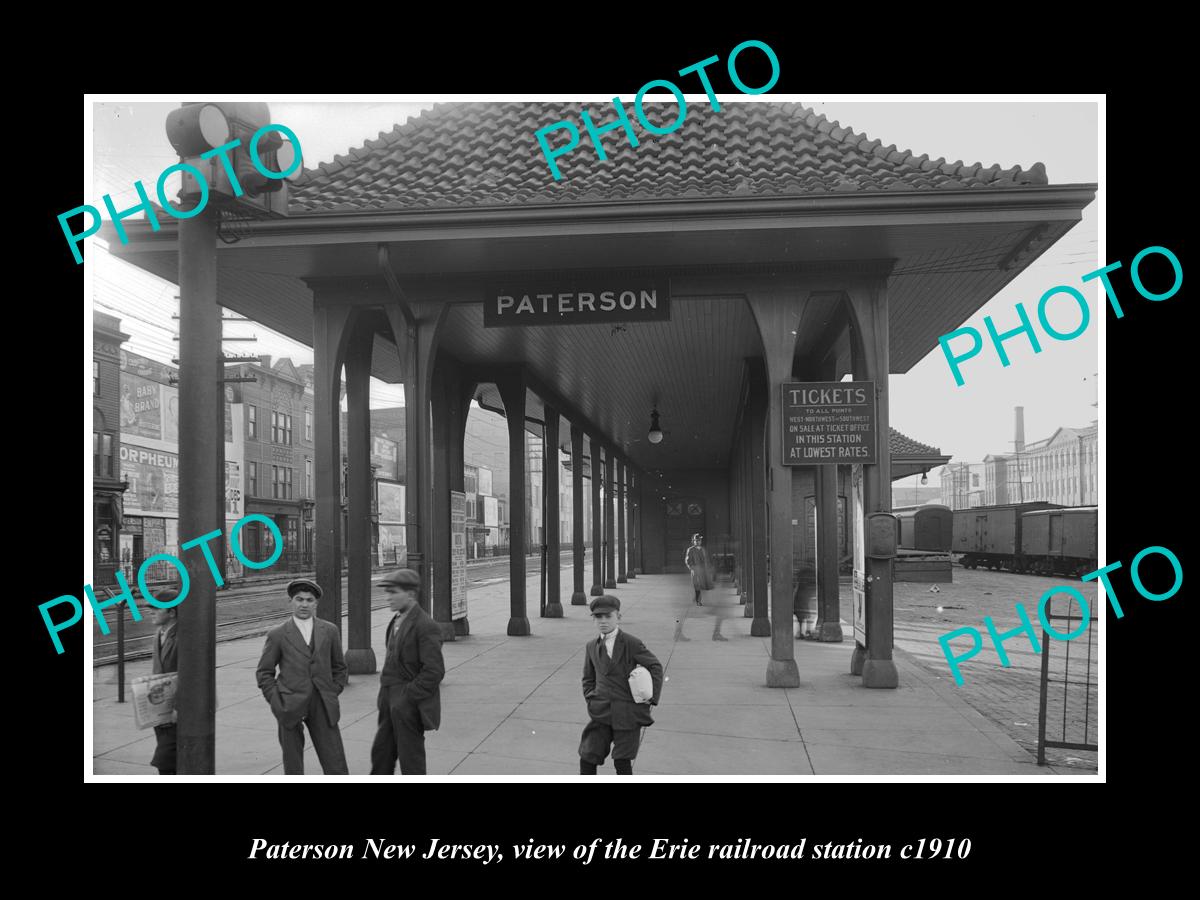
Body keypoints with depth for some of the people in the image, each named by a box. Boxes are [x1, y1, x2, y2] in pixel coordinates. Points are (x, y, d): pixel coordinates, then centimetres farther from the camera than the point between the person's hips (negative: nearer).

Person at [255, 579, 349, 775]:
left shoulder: (330, 631, 7)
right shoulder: (277, 635, 1)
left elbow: (340, 668, 15)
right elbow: (264, 673, 7)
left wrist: (332, 696, 5)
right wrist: (277, 702, -3)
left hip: (322, 708, 1)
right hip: (291, 707, -1)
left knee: (336, 766, -2)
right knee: (293, 768, 7)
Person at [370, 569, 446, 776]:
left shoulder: (426, 626, -18)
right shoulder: (399, 621, 10)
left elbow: (434, 672, -22)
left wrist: (406, 698, -19)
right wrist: (387, 696, 13)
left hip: (411, 704, -8)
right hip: (392, 701, 9)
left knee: (411, 759, 3)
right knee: (381, 753, 14)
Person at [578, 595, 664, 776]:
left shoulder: (631, 643, -7)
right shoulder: (591, 647, 9)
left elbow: (655, 666, -3)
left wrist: (652, 698, -5)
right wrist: (591, 699, 8)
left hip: (628, 713, -4)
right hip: (601, 713, 4)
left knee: (622, 762, -1)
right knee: (587, 758, -2)